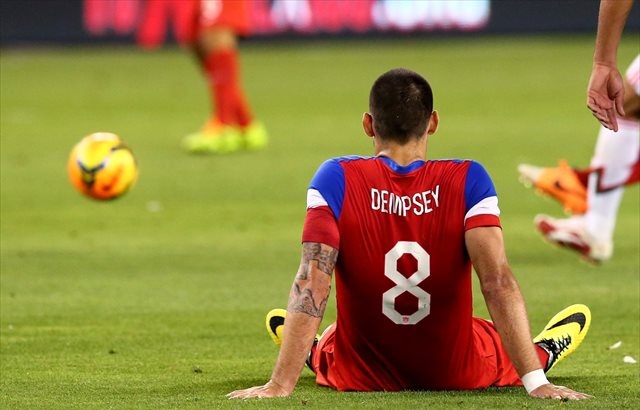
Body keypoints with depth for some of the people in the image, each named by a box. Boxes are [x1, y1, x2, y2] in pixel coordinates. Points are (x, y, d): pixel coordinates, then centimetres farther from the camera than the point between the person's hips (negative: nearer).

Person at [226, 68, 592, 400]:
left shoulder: (336, 180, -17)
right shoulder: (467, 181, -17)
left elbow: (312, 284, -23)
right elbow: (498, 281, -24)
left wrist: (280, 386, -26)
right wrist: (536, 383, -27)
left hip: (362, 377, 0)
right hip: (457, 375, 0)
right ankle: (543, 354, 59)